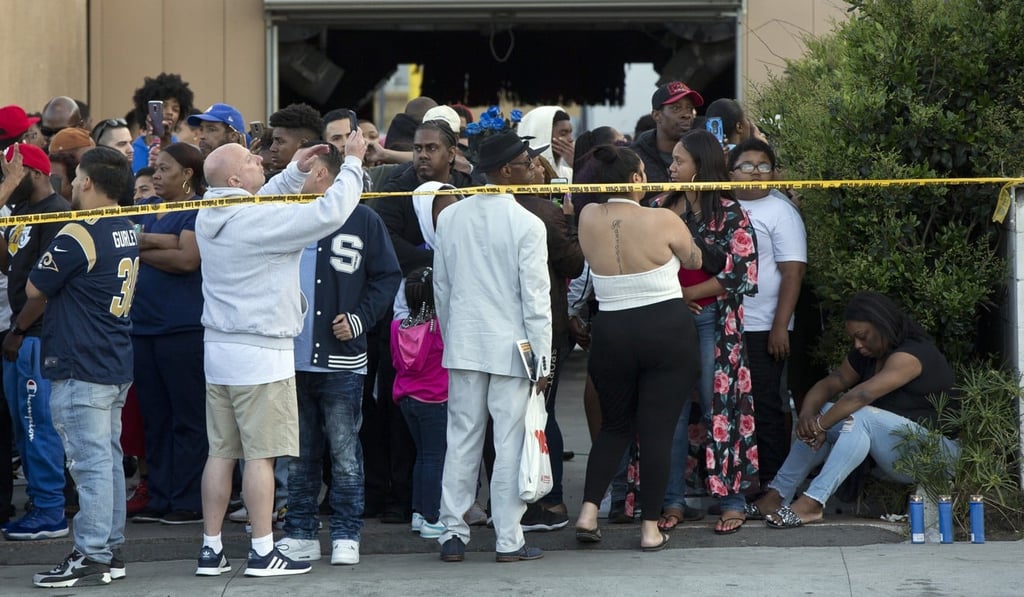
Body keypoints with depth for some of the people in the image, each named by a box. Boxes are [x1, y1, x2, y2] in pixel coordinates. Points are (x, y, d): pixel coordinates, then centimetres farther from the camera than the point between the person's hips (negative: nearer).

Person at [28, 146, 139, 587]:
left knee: (90, 461, -6)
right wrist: (27, 320, 25)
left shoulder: (78, 235, -17)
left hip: (81, 368, -9)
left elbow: (35, 289, -8)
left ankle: (92, 555, -4)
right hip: (116, 364, 9)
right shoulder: (126, 233, 11)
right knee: (108, 458, 13)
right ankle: (111, 550, 18)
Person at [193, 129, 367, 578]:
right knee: (261, 454, -3)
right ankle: (263, 552, 0)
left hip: (219, 350, 8)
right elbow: (330, 212, -19)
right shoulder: (258, 220, -18)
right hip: (261, 353, -8)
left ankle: (211, 549, 13)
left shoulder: (210, 217, 6)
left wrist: (296, 171, 19)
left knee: (221, 451, 10)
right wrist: (353, 162, -7)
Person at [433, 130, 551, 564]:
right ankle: (508, 540, 2)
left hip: (463, 345, 5)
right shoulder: (527, 225, -12)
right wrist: (543, 360, -6)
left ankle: (453, 534, 10)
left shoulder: (449, 217, 4)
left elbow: (441, 286, 10)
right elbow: (536, 298, -11)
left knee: (461, 441, 9)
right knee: (511, 444, 1)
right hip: (511, 347, -5)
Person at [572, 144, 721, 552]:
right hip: (667, 331, -3)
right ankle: (650, 527, 4)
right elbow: (696, 261, 8)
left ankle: (589, 510, 5)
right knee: (657, 429, 2)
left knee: (614, 424, 19)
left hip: (610, 333, 3)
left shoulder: (588, 219, -3)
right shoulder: (663, 221, -11)